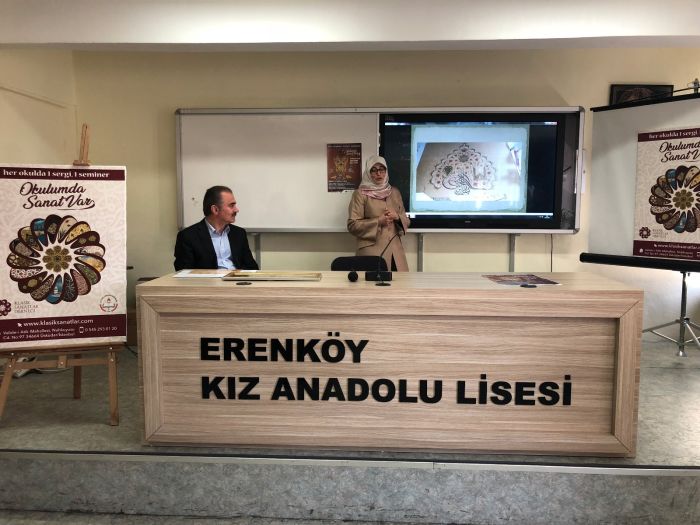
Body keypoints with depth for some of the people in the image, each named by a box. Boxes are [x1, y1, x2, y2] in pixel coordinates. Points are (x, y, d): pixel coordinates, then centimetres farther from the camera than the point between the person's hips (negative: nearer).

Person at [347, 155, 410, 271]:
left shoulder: (395, 192, 14)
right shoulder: (360, 194, -1)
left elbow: (406, 221, 17)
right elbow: (352, 225, -7)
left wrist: (397, 217, -5)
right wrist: (378, 222, -14)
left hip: (395, 250, 4)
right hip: (372, 250, -4)